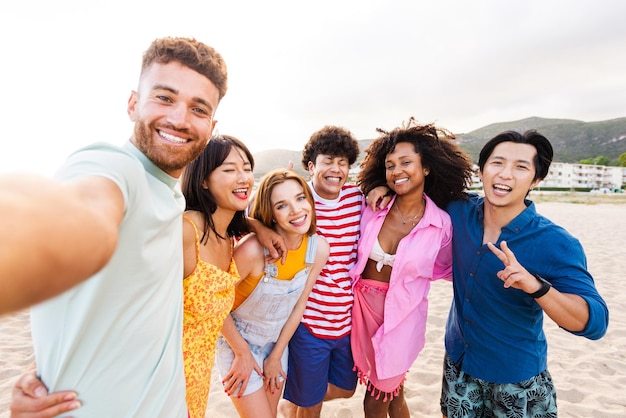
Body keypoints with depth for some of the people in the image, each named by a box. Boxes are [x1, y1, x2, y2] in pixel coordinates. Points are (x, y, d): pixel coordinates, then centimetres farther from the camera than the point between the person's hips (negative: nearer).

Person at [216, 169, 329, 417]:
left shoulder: (319, 249, -16)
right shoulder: (252, 249, -32)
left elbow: (299, 306, -6)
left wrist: (276, 356, 1)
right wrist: (243, 353, -10)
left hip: (277, 341, 5)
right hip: (238, 341, -4)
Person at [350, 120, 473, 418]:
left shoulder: (442, 224, -14)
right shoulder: (371, 209, -11)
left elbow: (444, 269, 4)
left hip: (402, 314, -2)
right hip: (362, 305, 2)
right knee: (391, 392, 23)